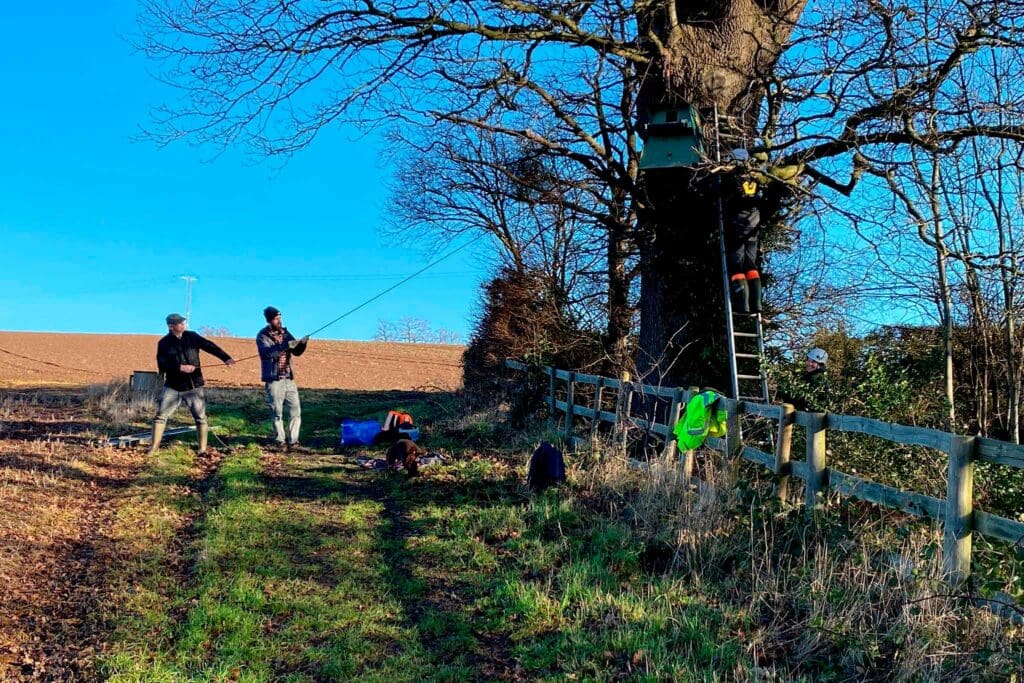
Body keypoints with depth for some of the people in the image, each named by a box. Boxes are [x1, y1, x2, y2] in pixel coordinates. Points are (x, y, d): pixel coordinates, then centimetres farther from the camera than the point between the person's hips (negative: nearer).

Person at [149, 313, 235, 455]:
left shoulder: (192, 337, 1)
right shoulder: (164, 343, -2)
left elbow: (209, 346, -8)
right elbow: (162, 364, -10)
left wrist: (226, 358, -21)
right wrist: (180, 367, -22)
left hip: (193, 386, 1)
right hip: (173, 387, 0)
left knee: (201, 417, -2)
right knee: (161, 415, 0)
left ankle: (202, 449, 6)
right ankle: (154, 447, 10)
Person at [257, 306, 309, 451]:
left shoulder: (285, 333, 10)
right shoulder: (262, 336, -6)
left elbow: (297, 352, 9)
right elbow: (267, 352, -24)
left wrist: (302, 343, -12)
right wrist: (286, 345, -33)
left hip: (289, 378, 5)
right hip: (273, 380, -5)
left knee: (296, 409, 1)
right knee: (277, 412, 1)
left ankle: (293, 441, 9)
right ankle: (280, 441, 11)